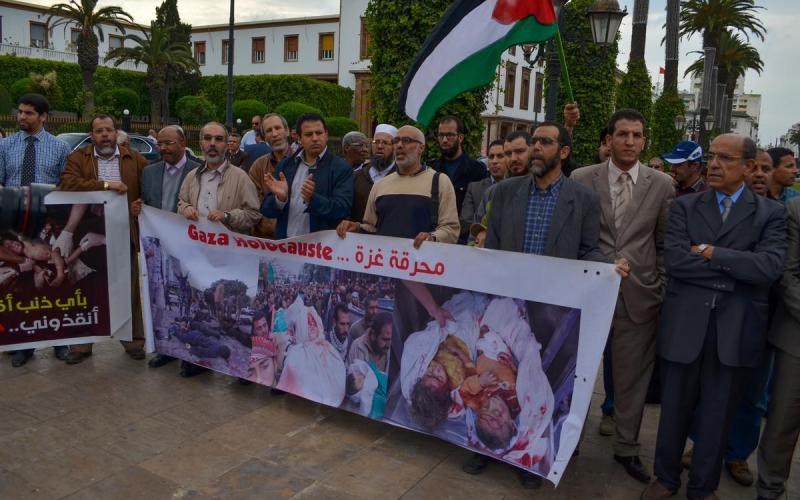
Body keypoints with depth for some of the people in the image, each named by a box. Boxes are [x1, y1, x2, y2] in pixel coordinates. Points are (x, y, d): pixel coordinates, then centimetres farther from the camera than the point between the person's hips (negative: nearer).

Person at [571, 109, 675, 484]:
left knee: (632, 376, 12)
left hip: (639, 295, 1)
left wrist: (663, 290, 4)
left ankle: (626, 447, 30)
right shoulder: (581, 179, 0)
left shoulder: (662, 184, 3)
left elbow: (666, 243, 7)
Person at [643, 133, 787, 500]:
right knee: (674, 410, 13)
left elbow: (770, 266, -14)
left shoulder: (770, 214, 3)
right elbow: (674, 261, -11)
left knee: (717, 415, 14)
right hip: (684, 326, 0)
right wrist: (734, 268, -12)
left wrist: (710, 253, -12)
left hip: (735, 331, 0)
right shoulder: (684, 207, 4)